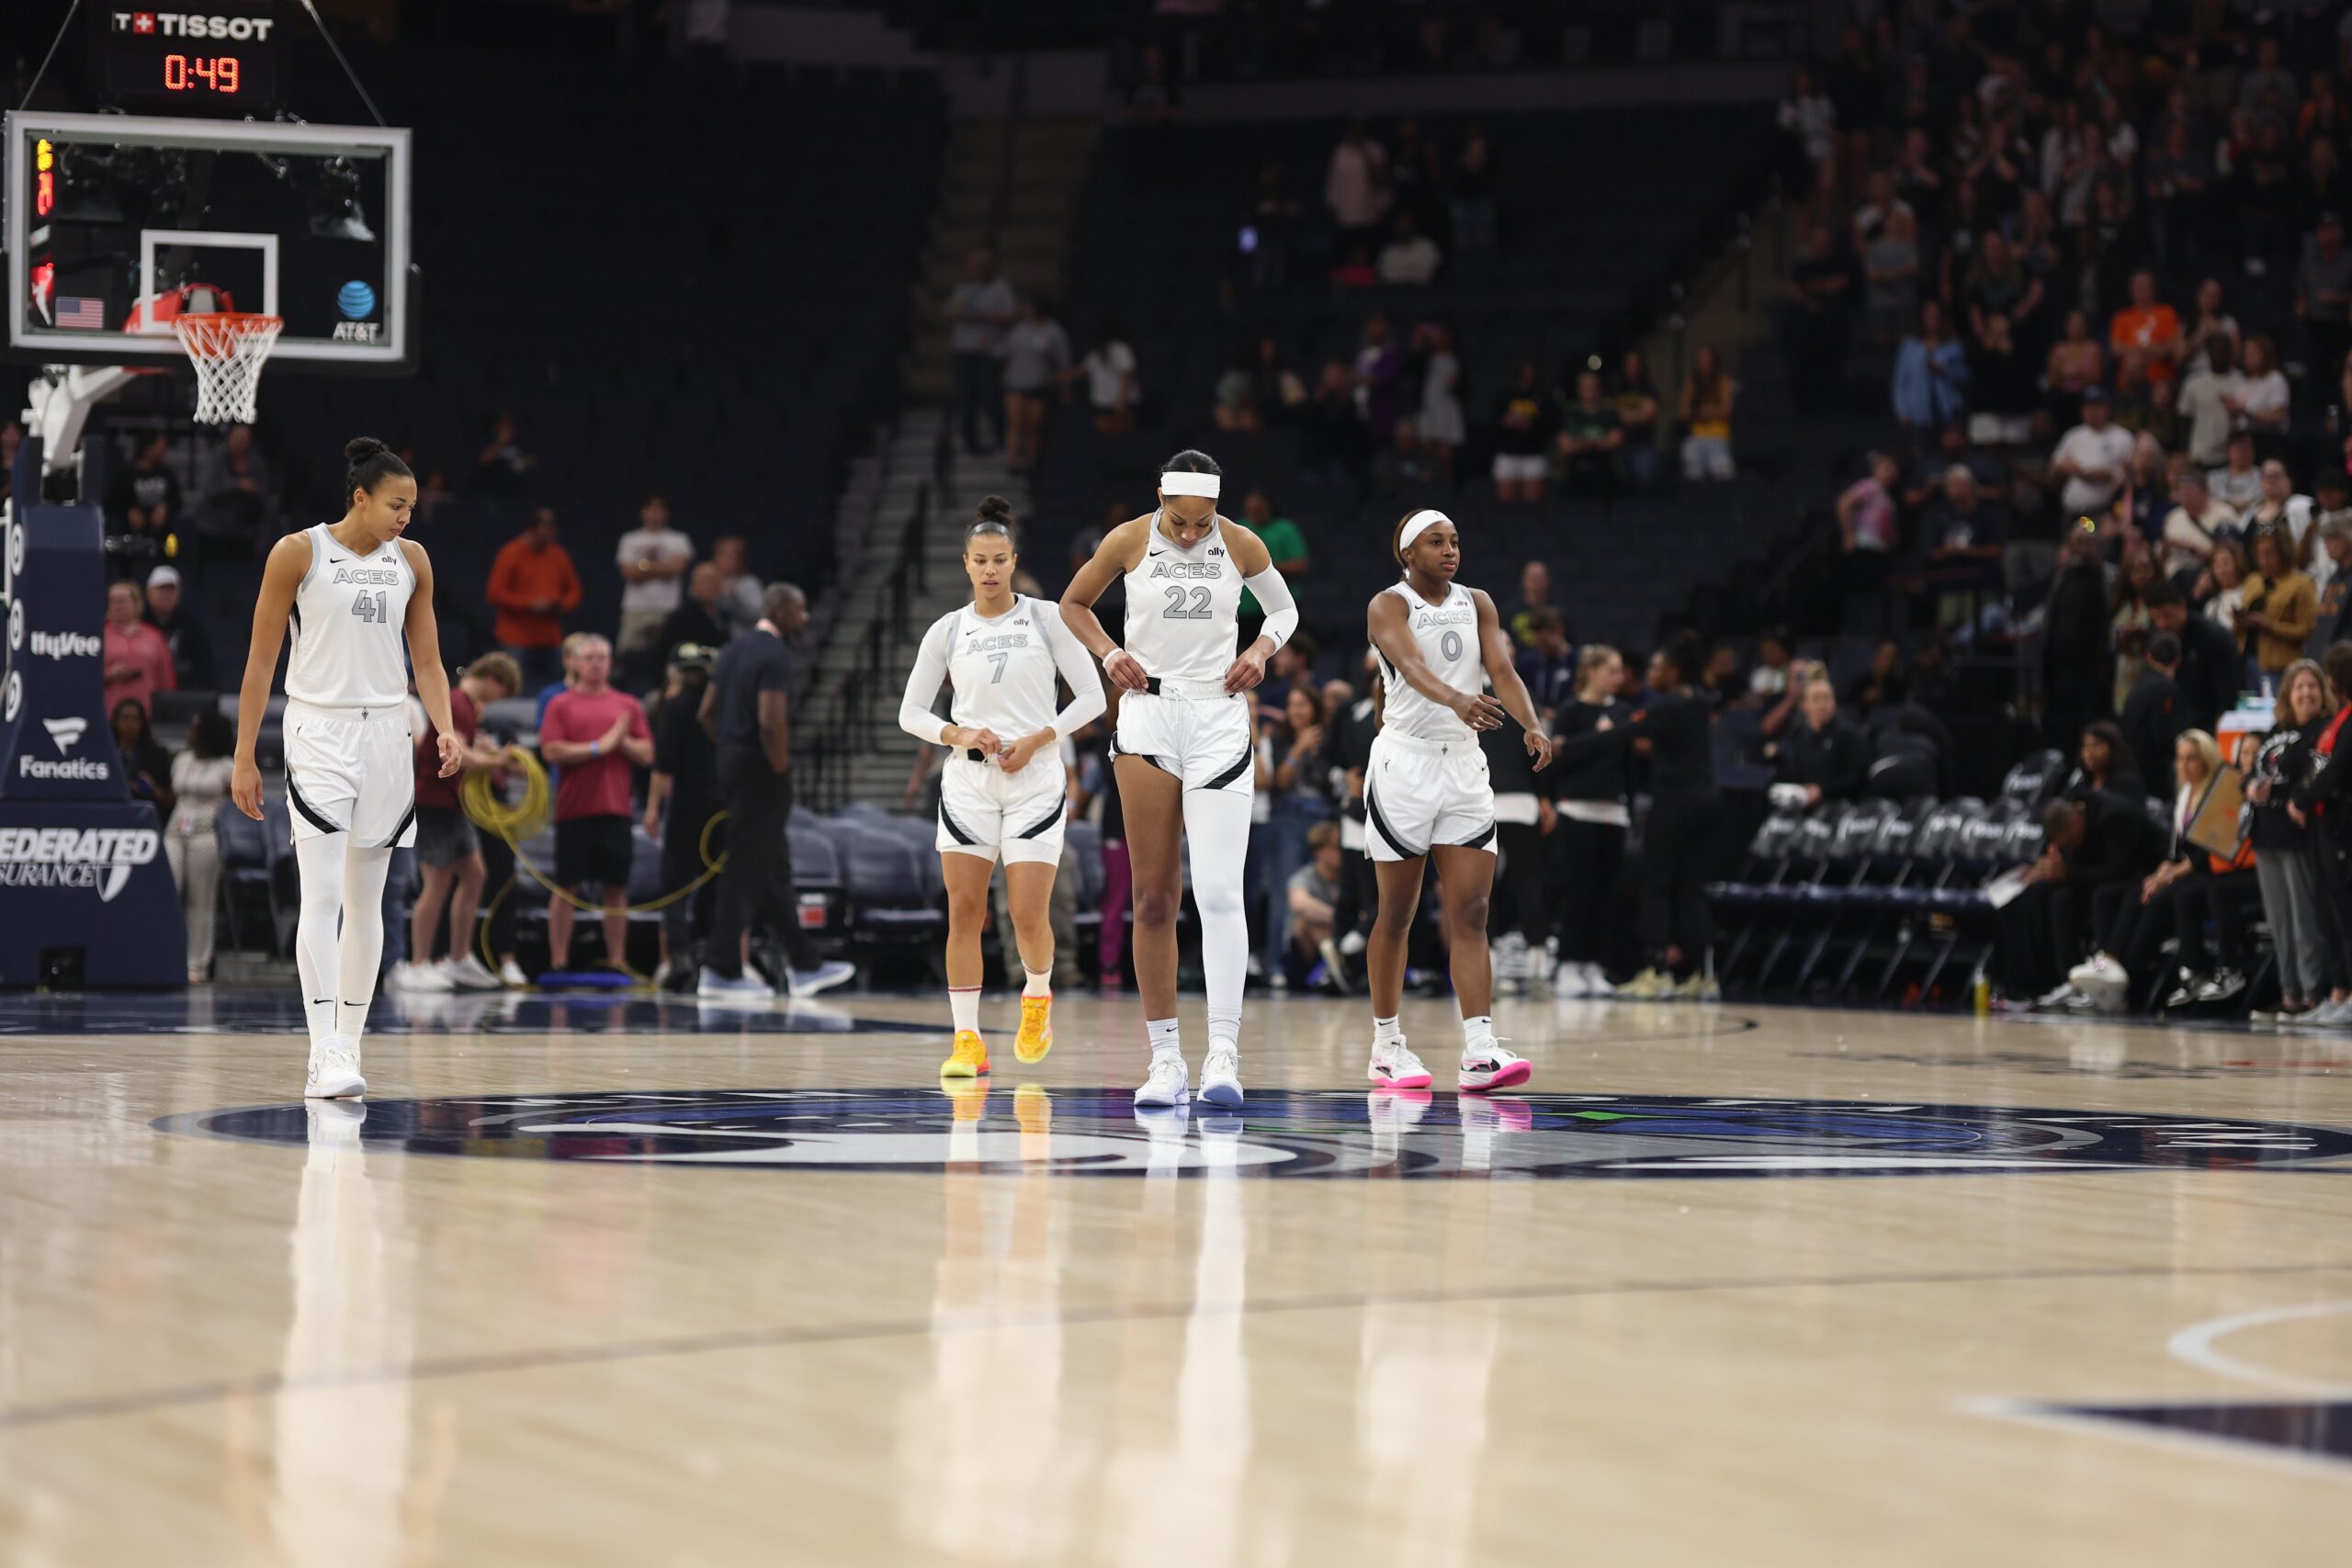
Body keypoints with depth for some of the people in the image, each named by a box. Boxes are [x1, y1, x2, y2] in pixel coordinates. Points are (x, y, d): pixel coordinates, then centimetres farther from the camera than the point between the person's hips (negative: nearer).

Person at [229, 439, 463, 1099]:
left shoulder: (411, 561, 7)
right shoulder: (299, 554, -5)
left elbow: (427, 661, 13)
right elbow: (260, 661, -1)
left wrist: (446, 728, -6)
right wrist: (245, 758, -4)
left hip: (386, 734, 5)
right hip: (318, 730, -5)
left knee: (366, 901, 8)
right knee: (322, 897, -13)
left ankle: (349, 1044, 15)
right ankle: (324, 1057, -19)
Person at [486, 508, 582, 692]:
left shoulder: (559, 556, 12)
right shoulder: (511, 555, -3)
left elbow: (574, 592, 19)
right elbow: (495, 594, -8)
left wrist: (562, 606, -4)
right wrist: (530, 605, -16)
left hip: (551, 642, 5)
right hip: (518, 642, -5)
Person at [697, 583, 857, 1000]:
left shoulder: (735, 650, 14)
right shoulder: (775, 656, -15)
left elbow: (707, 713, 17)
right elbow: (771, 722, -25)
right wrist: (780, 767, -14)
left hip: (732, 761, 10)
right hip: (760, 770, -10)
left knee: (775, 868, 15)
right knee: (746, 871, -5)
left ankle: (803, 966, 21)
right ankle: (722, 973, -4)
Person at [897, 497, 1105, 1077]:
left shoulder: (1047, 619, 0)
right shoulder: (946, 631, 4)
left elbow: (1091, 698, 1)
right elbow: (910, 713, 8)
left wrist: (1037, 740, -10)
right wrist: (959, 735, -9)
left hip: (1035, 778, -2)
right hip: (967, 780, 2)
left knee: (1028, 917, -7)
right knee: (964, 912, -5)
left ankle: (1037, 997, 25)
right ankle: (967, 1041, 0)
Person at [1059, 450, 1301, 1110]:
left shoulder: (1241, 546, -1)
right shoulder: (1128, 542, -2)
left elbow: (1284, 609, 17)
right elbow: (1073, 603, 14)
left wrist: (1262, 650, -2)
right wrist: (1108, 653, -2)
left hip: (1219, 718, -1)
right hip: (1148, 715, 1)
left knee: (1219, 892, -13)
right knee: (1153, 896, 0)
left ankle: (1224, 1054, -15)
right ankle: (1165, 1060, 7)